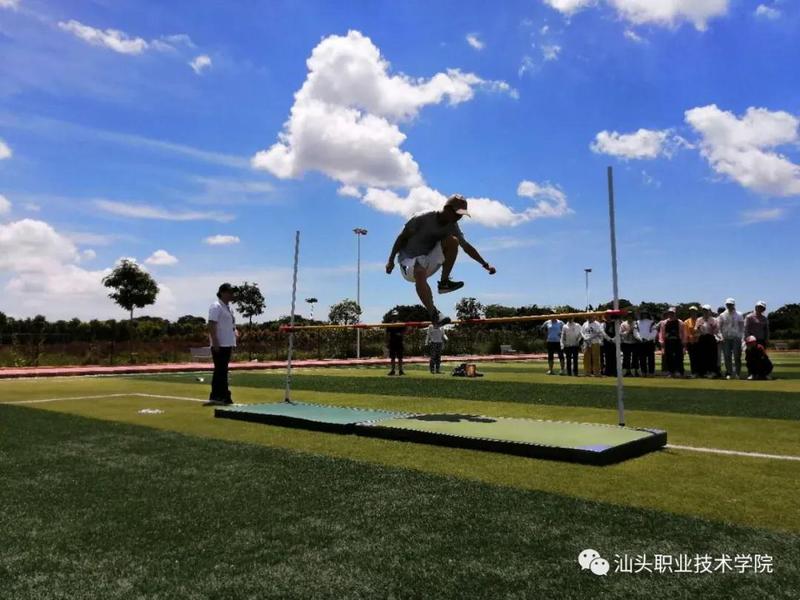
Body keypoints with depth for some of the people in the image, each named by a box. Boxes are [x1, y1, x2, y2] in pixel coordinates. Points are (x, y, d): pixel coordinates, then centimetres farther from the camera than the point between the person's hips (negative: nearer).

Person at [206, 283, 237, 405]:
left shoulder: (228, 308, 18)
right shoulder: (216, 307, -11)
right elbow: (211, 325, -18)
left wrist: (232, 344, 18)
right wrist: (215, 343, -22)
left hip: (227, 345, 10)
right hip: (219, 345, -10)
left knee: (221, 371, 12)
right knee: (221, 371, -7)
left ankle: (215, 396, 18)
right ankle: (224, 396, -4)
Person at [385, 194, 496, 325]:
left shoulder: (452, 226, -2)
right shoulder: (423, 219, -17)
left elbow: (467, 247, 4)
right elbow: (402, 237, -9)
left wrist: (485, 265, -2)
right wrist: (391, 260, -9)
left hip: (429, 263, 4)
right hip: (409, 260, -4)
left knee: (453, 240, -20)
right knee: (420, 272, -42)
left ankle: (444, 282, -15)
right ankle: (433, 313, -41)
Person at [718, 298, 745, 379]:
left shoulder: (739, 315, 4)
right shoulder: (722, 315, 7)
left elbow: (742, 327, 4)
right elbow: (720, 327, 7)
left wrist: (740, 336, -6)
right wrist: (722, 336, -3)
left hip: (736, 338, -1)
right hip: (726, 338, 1)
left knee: (737, 356, -4)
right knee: (727, 357, 0)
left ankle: (737, 373, 2)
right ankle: (729, 373, 7)